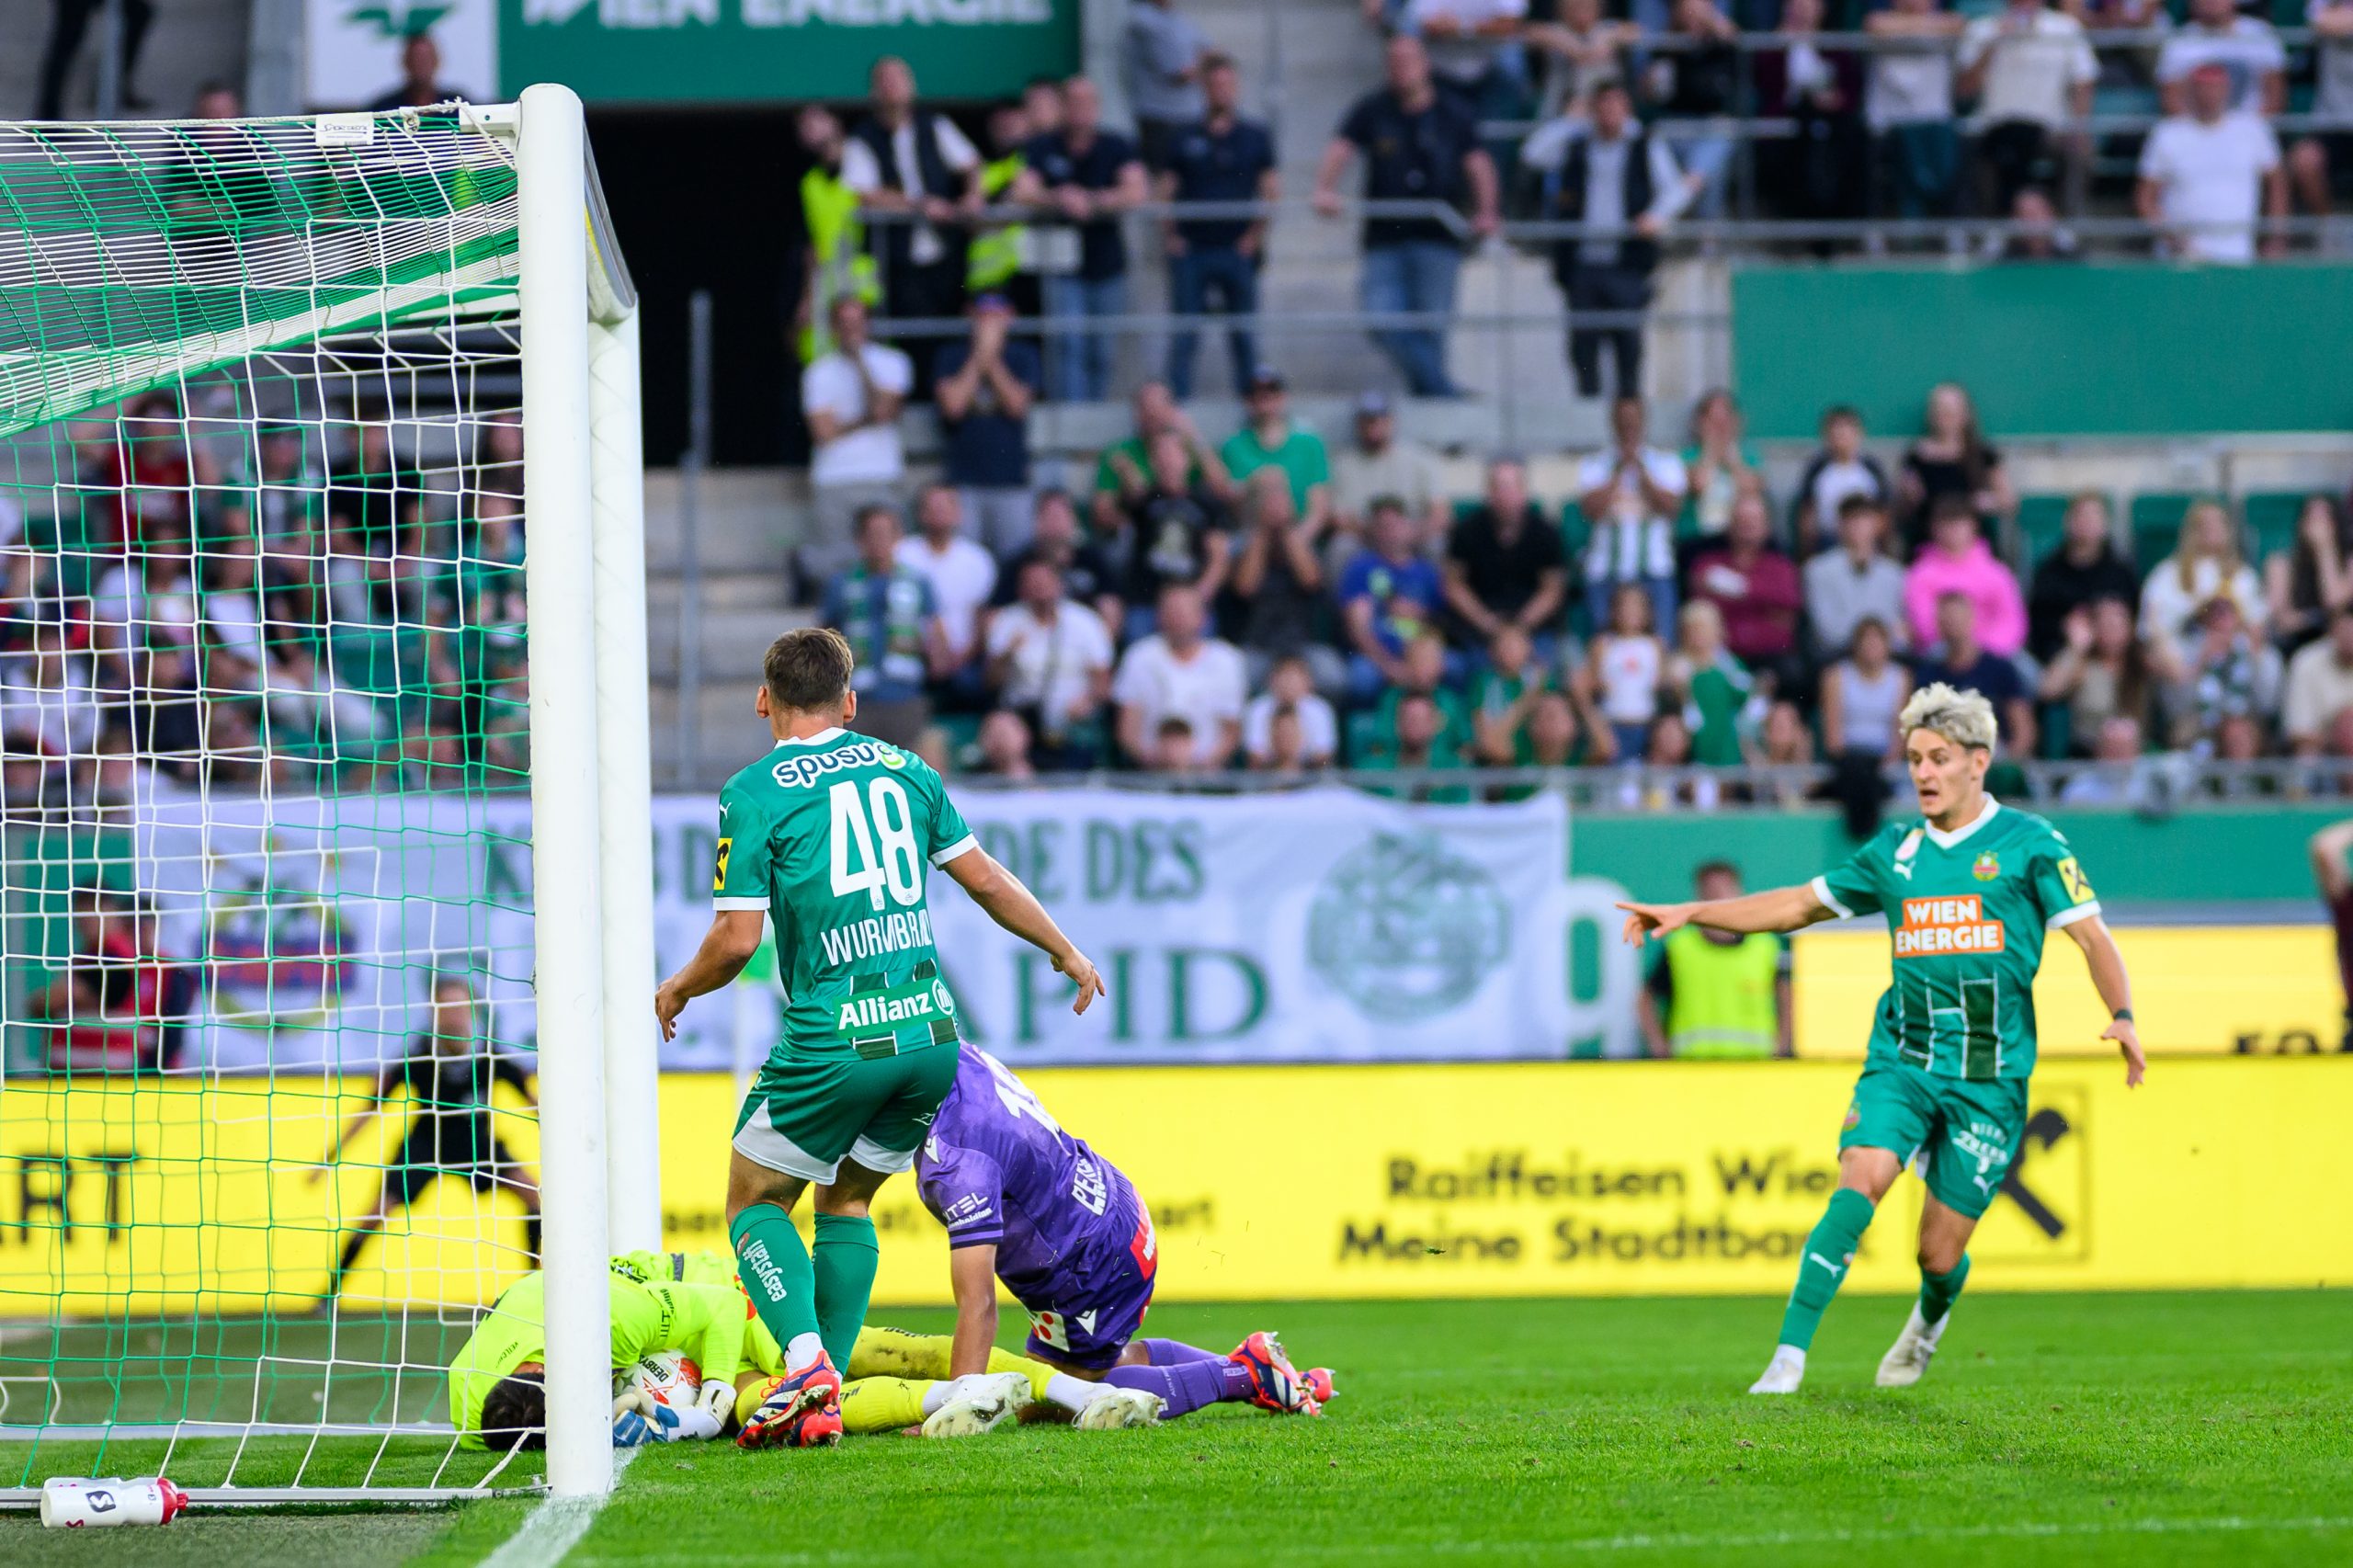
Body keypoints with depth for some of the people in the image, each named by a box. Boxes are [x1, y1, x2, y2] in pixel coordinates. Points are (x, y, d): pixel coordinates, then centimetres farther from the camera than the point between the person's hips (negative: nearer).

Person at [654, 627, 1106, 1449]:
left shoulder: (753, 794, -4)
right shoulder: (903, 769, 11)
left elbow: (736, 939, -8)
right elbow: (986, 878, 16)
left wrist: (677, 990, 12)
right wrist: (1064, 951, 31)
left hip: (835, 1042, -5)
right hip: (931, 1035, 5)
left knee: (756, 1200, 11)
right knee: (847, 1201, 21)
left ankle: (804, 1360, -13)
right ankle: (825, 1404, 13)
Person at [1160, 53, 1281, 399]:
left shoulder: (1254, 137, 8)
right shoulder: (1183, 138, 9)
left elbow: (1272, 190, 6)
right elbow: (1165, 190, 9)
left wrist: (1255, 235, -4)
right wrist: (1168, 234, -3)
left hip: (1236, 250, 0)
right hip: (1190, 250, 0)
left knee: (1243, 337, 3)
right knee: (1183, 339, -2)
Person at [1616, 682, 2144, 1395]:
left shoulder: (2028, 843, -1)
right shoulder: (1895, 850, 11)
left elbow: (2092, 935, -3)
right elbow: (1800, 904, 20)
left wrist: (2122, 1016, -20)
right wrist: (1689, 914, 14)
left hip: (1989, 1077, -3)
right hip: (1902, 1059, 3)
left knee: (1940, 1252, 0)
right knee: (1859, 1182, -23)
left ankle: (1929, 1319, 38)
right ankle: (1789, 1356, -23)